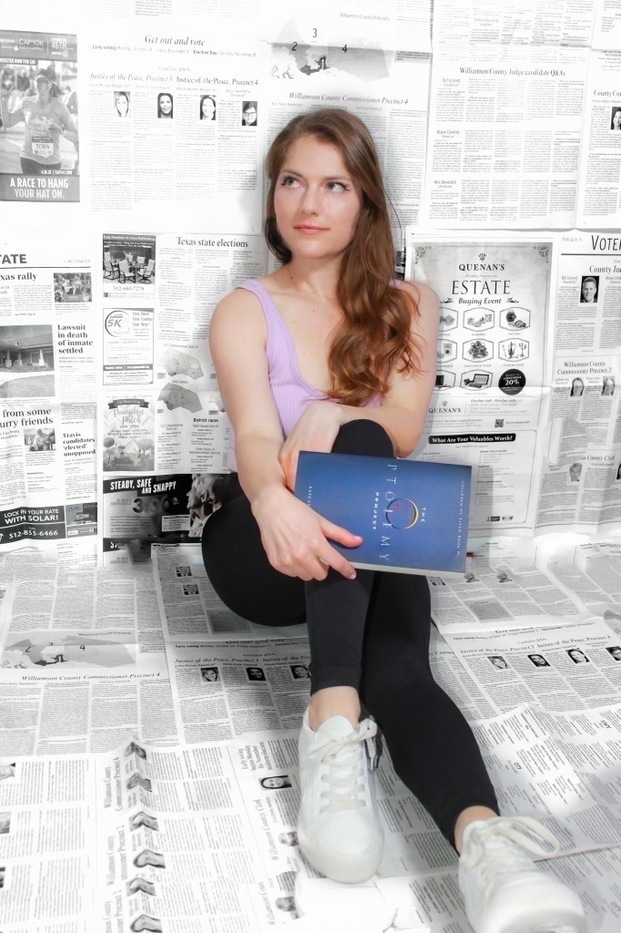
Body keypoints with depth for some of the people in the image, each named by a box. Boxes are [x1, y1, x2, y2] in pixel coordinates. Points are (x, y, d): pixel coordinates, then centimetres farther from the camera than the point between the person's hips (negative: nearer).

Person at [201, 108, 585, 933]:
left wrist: (331, 417, -32)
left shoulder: (409, 306, 7)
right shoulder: (245, 312, -1)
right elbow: (255, 436, -20)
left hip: (370, 544, 2)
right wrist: (274, 501, -45)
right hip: (267, 546, -1)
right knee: (359, 447, -34)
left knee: (397, 667, -32)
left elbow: (403, 430, -9)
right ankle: (333, 725, -47)